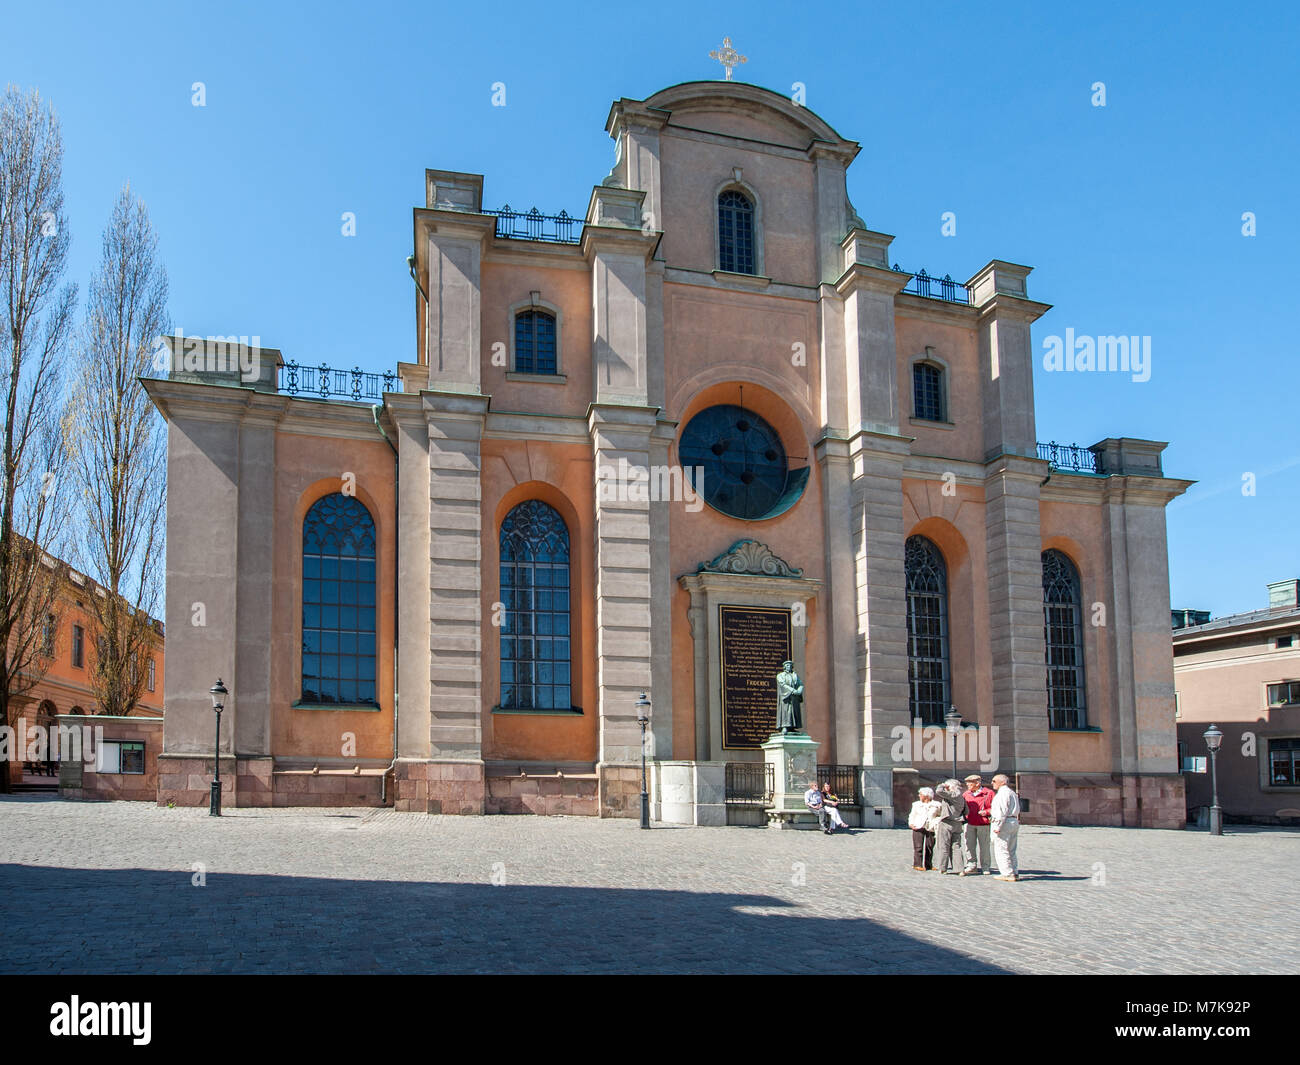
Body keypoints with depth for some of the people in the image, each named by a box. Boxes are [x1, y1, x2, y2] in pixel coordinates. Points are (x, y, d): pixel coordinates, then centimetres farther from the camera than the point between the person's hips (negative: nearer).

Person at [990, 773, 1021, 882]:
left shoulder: (1003, 792, -9)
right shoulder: (1013, 793, 21)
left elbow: (1002, 811, -18)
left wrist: (998, 826, -20)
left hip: (1005, 822, -10)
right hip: (1015, 822, 10)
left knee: (1001, 850, -7)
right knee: (1011, 850, 14)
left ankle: (1008, 874, -9)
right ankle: (1015, 873, 14)